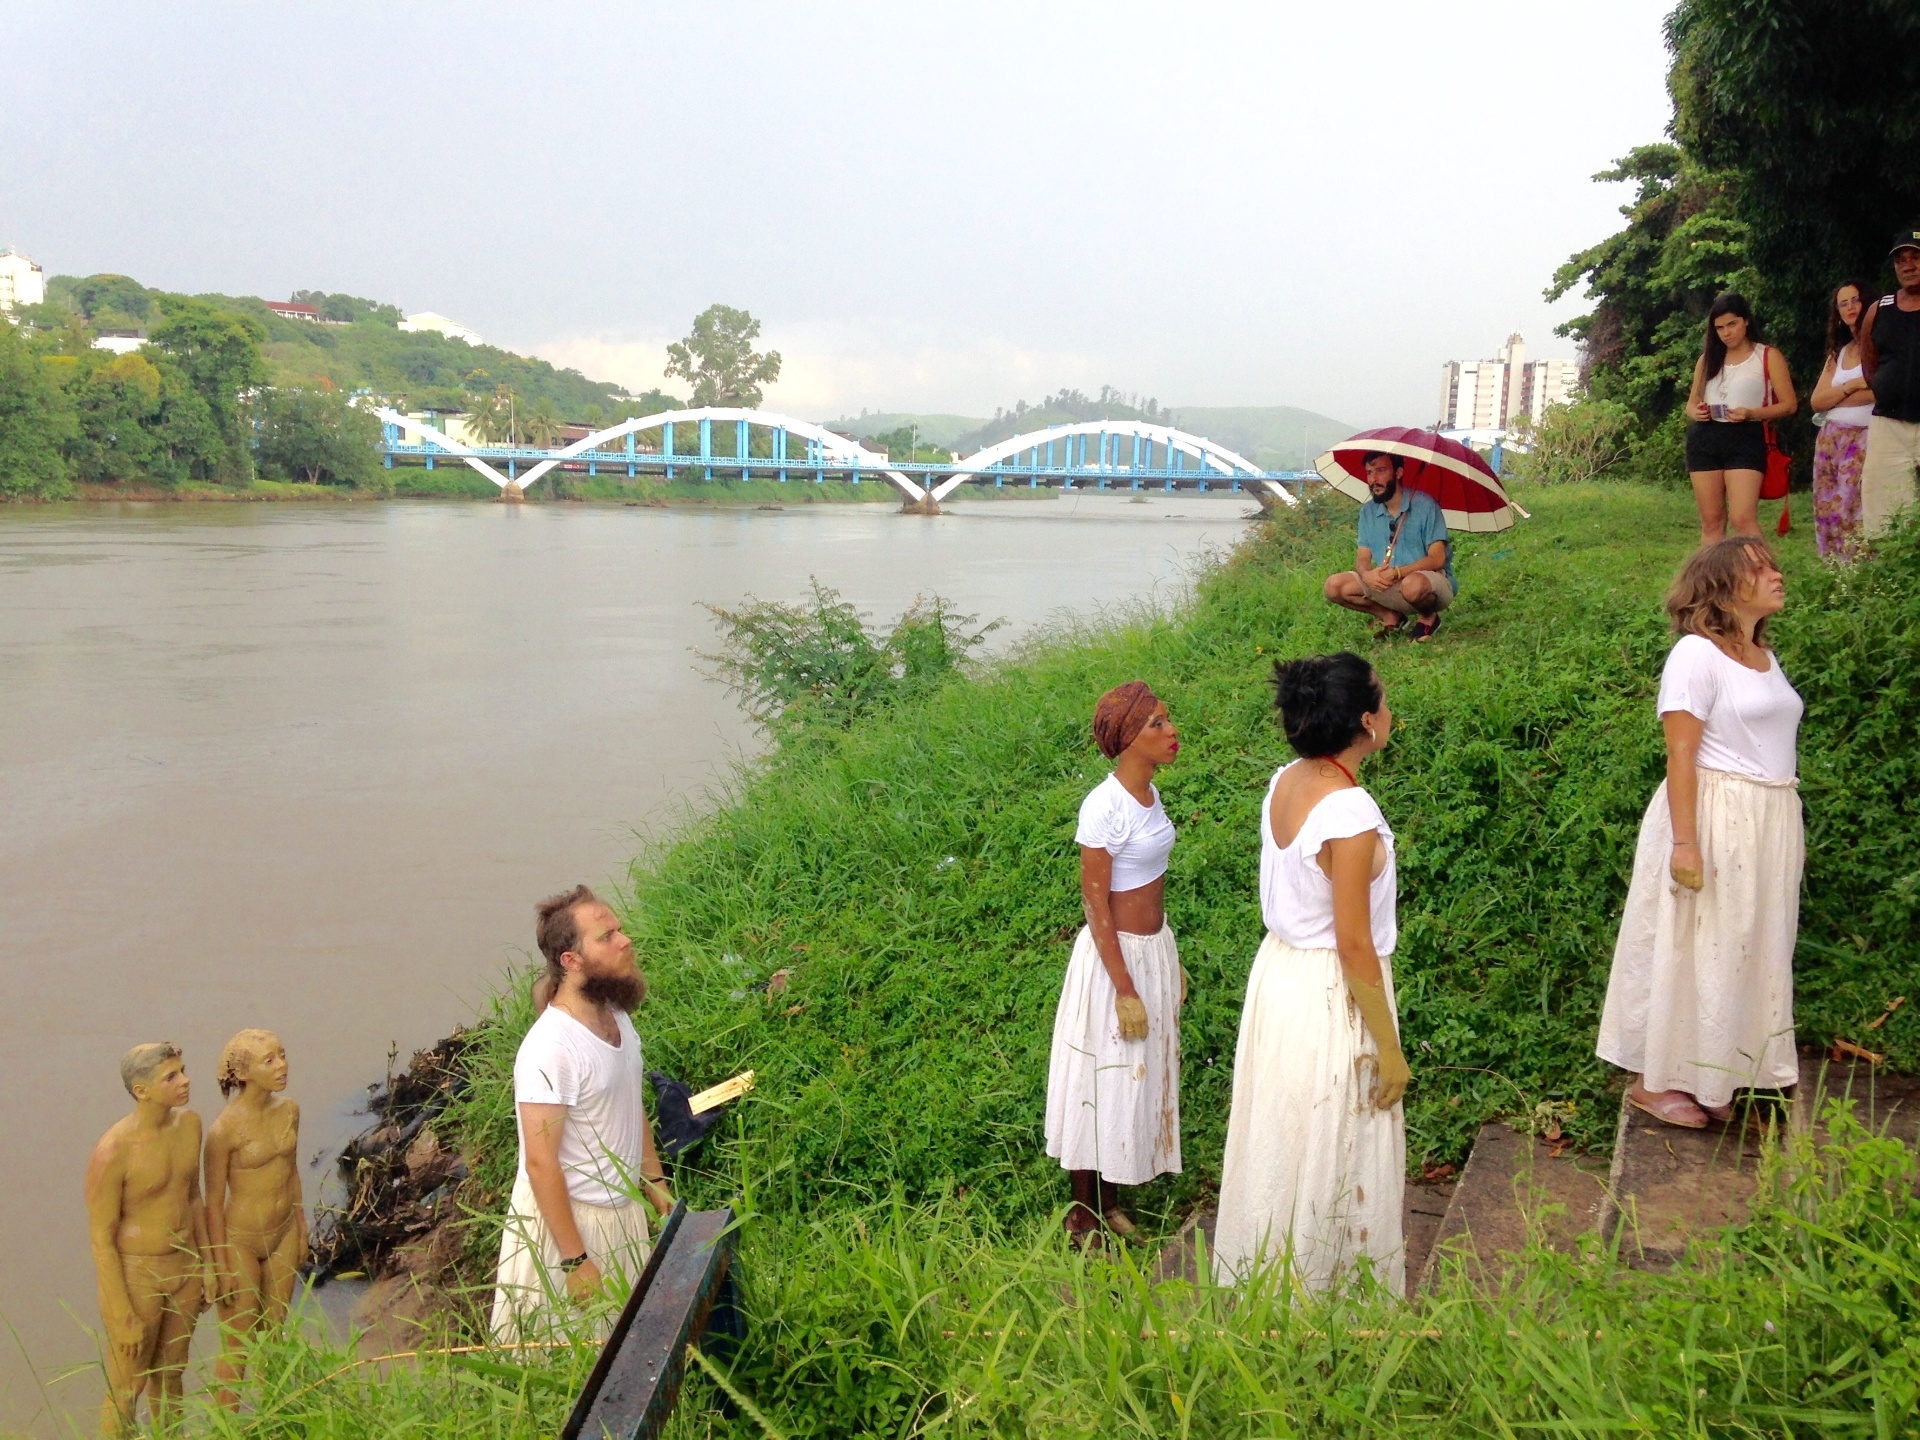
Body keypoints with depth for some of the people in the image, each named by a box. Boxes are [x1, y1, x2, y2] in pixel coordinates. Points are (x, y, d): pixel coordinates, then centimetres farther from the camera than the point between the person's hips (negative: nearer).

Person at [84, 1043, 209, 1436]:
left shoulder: (189, 1122, -8)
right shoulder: (111, 1152, -29)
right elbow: (99, 1239, -19)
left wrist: (207, 1264, 11)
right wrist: (124, 1319, -15)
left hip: (181, 1267, 6)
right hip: (132, 1276, -6)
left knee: (170, 1373, 25)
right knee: (127, 1391, 13)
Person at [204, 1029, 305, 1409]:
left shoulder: (288, 1110, -6)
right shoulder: (225, 1130, -24)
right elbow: (213, 1203, -16)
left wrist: (301, 1230, 14)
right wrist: (221, 1267, -11)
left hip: (283, 1235, 6)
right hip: (240, 1242, -6)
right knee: (237, 1348, 9)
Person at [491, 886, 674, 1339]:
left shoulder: (616, 1016, -1)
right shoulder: (550, 1047, -28)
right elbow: (541, 1163, -25)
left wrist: (654, 1180, 14)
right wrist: (575, 1261, -22)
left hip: (624, 1209, 8)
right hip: (568, 1216, -8)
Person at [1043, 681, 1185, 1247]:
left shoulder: (1148, 791, 2)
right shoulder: (1104, 807, -24)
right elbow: (1095, 904, -20)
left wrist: (1171, 963, 18)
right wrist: (1125, 990, -18)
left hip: (1155, 948, 8)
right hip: (1116, 954, -8)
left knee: (1141, 1078, 18)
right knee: (1105, 1083, 5)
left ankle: (1111, 1204, 35)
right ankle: (1083, 1217, 23)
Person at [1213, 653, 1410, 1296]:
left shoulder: (1285, 782, -3)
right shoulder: (1351, 815, -27)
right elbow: (1354, 945, -22)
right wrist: (1388, 1045, -13)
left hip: (1278, 970, 8)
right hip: (1332, 995, -8)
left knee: (1280, 1143, 22)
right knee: (1331, 1157, 9)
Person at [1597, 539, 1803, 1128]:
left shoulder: (1765, 656, 13)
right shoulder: (1697, 654, -12)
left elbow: (1773, 747, 16)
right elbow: (1680, 756, -17)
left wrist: (1792, 834, 14)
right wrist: (1685, 842, -22)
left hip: (1771, 824, 8)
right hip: (1715, 816, -8)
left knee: (1749, 953, 12)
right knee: (1688, 950, 1)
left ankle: (1712, 1079, 24)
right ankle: (1653, 1081, 13)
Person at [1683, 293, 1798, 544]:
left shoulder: (1768, 356, 4)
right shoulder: (1707, 359, 16)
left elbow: (1789, 404, 1)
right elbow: (1691, 402, 21)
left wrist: (1750, 414, -17)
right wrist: (1695, 413, -4)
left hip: (1746, 440, -4)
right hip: (1704, 440, 4)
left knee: (1742, 519, -18)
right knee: (1711, 521, 4)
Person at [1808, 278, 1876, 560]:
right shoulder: (1838, 353, 20)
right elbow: (1817, 401, 10)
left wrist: (1836, 396, -4)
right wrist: (1853, 385, -6)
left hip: (1865, 437, -7)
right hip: (1831, 438, 7)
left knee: (1852, 512, -15)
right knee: (1827, 510, 2)